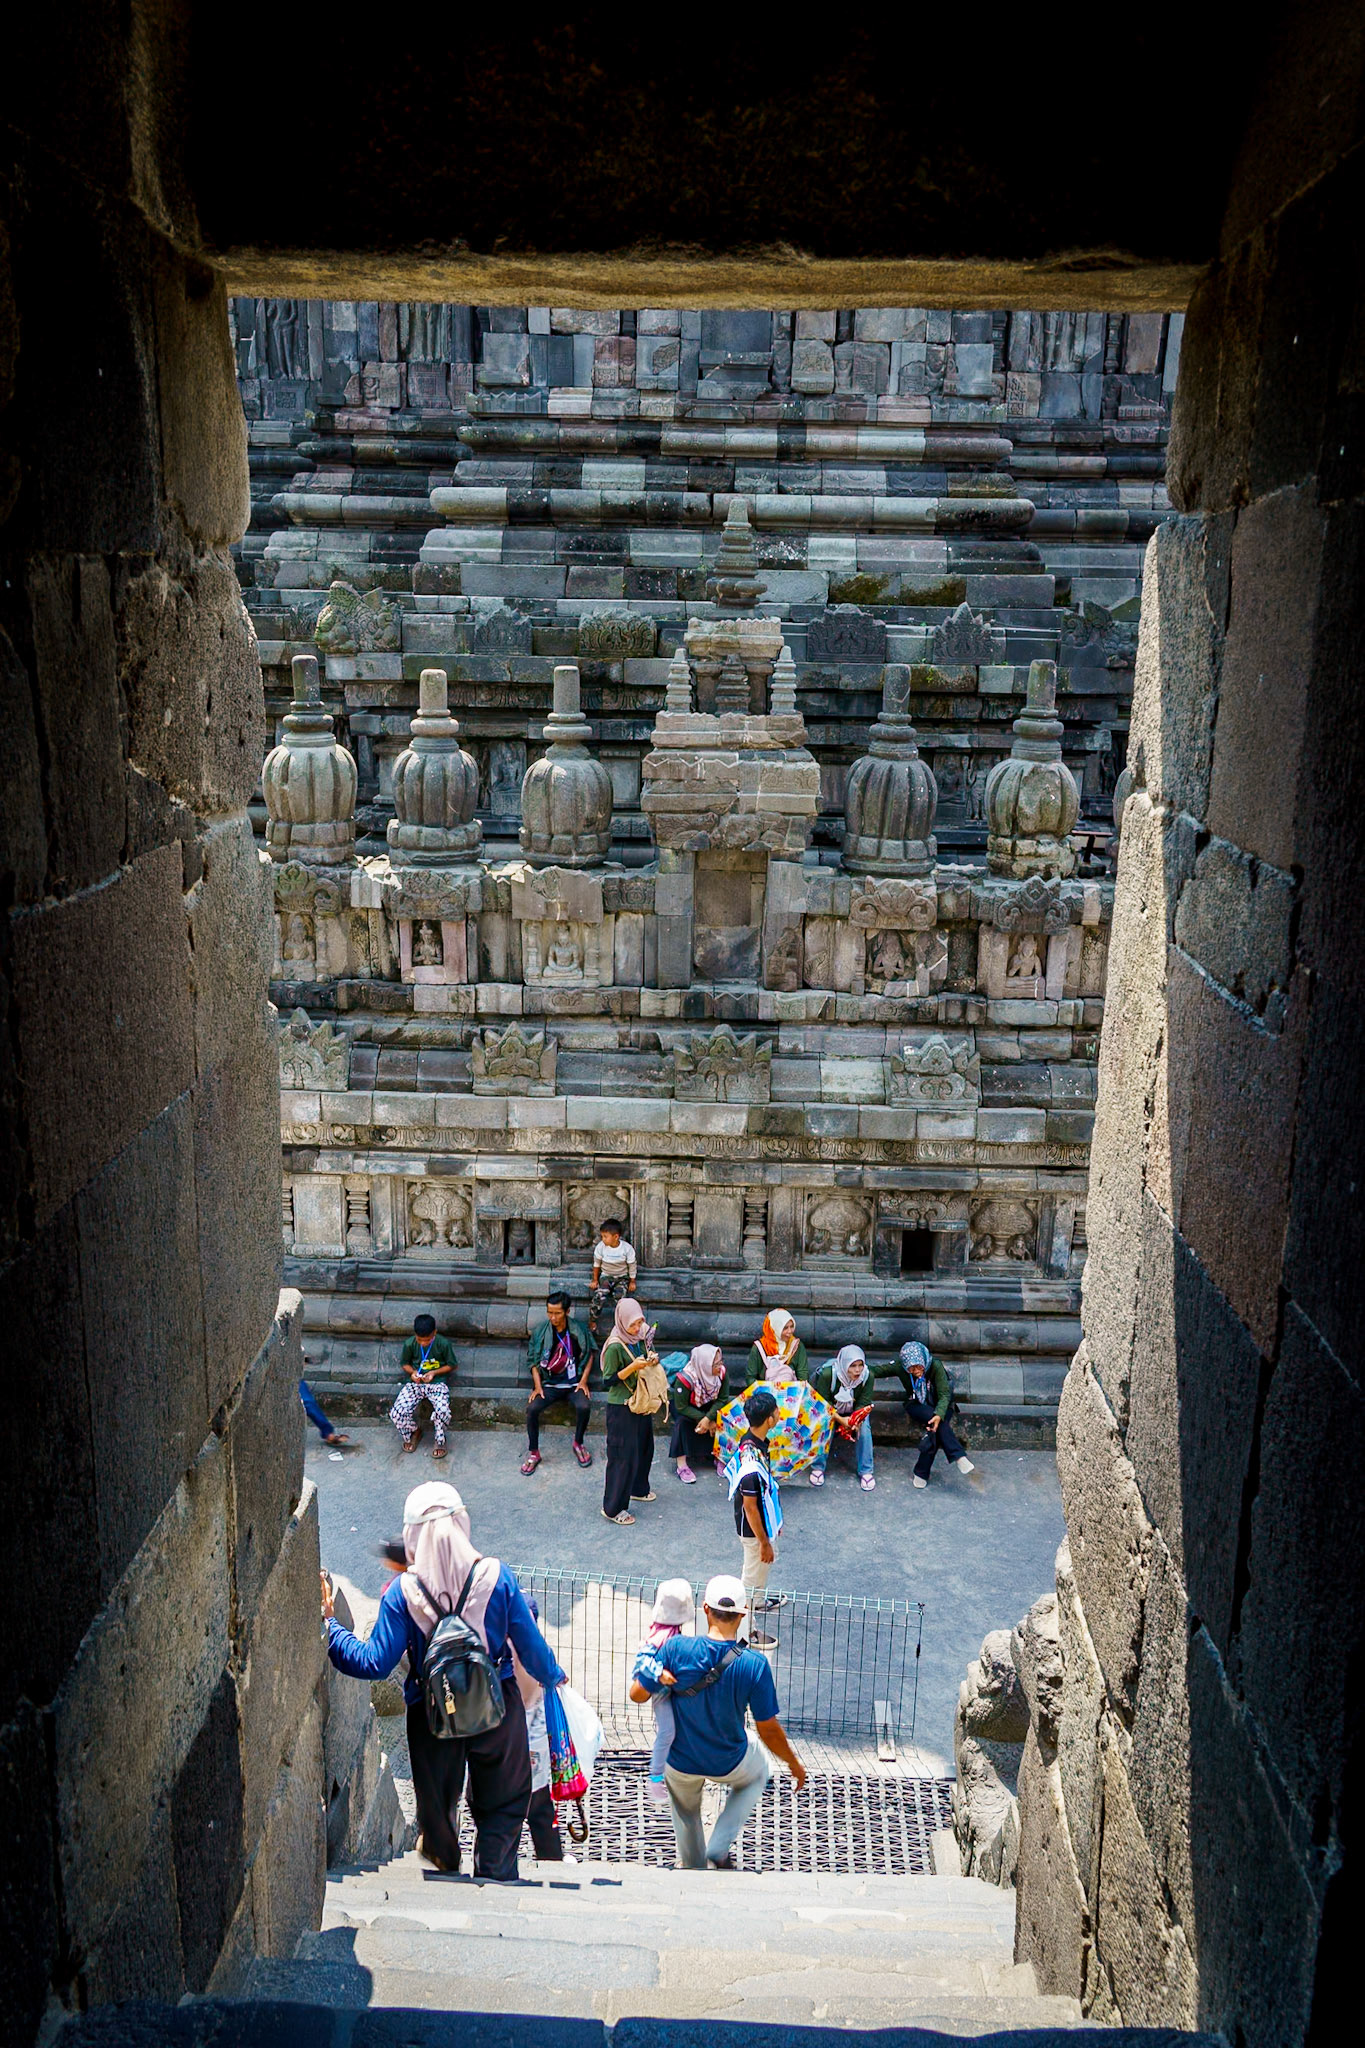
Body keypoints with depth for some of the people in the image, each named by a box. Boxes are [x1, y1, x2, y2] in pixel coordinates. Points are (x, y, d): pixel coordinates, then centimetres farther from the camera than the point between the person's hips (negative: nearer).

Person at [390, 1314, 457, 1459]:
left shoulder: (443, 1344, -11)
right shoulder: (410, 1344, -5)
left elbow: (451, 1365, 1)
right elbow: (404, 1363, 10)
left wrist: (434, 1372, -15)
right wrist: (412, 1372, -12)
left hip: (437, 1383, -2)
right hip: (415, 1383, 2)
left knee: (443, 1412, -32)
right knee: (396, 1414, -21)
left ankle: (440, 1441, 1)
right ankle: (414, 1431, 14)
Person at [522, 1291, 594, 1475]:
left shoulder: (578, 1329, -3)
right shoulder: (540, 1331, -2)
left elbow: (589, 1355, 6)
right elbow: (534, 1361, 3)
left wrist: (583, 1381, -4)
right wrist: (537, 1386, -9)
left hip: (573, 1384, -1)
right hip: (549, 1384, 1)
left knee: (584, 1407, -29)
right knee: (532, 1408, -26)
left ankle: (578, 1444, -1)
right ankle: (533, 1452, -6)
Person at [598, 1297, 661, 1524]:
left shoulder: (640, 1337, -1)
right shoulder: (615, 1347, -23)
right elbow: (608, 1381, -19)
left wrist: (653, 1361, -9)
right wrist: (632, 1367, -29)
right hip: (621, 1406, -8)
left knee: (644, 1447, 22)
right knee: (623, 1455, -2)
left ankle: (638, 1489, 44)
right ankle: (613, 1508, 9)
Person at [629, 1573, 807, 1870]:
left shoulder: (677, 1649, -26)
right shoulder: (755, 1665, -26)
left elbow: (638, 1694, -15)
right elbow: (769, 1730, -17)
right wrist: (794, 1763, 1)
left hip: (680, 1762, 1)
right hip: (728, 1763, -1)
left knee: (685, 1811, 33)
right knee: (758, 1773, 33)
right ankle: (718, 1851, 22)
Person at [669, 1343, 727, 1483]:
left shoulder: (721, 1372, -25)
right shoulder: (685, 1378, -37)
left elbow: (722, 1399, -19)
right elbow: (681, 1407, -29)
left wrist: (708, 1418, -34)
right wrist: (706, 1419, -30)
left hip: (706, 1404, 4)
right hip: (680, 1401, -4)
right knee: (683, 1421, -32)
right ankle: (682, 1466, -28)